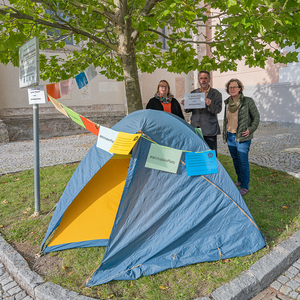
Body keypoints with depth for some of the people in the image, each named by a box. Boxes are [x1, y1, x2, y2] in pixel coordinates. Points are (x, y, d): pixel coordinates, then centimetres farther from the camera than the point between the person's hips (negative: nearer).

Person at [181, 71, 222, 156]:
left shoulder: (216, 93, 4)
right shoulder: (193, 93, 13)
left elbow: (218, 109, -9)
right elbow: (188, 110, 10)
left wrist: (210, 105, -29)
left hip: (209, 129, -3)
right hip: (195, 128, 3)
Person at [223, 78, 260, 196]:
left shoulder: (248, 101, -9)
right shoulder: (227, 102, 7)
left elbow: (256, 117, -2)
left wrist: (250, 129, -13)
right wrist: (224, 134, 17)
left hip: (242, 137, -5)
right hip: (230, 136, 6)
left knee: (243, 161, -4)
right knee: (235, 159, 15)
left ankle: (245, 187, 7)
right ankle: (240, 180, 33)